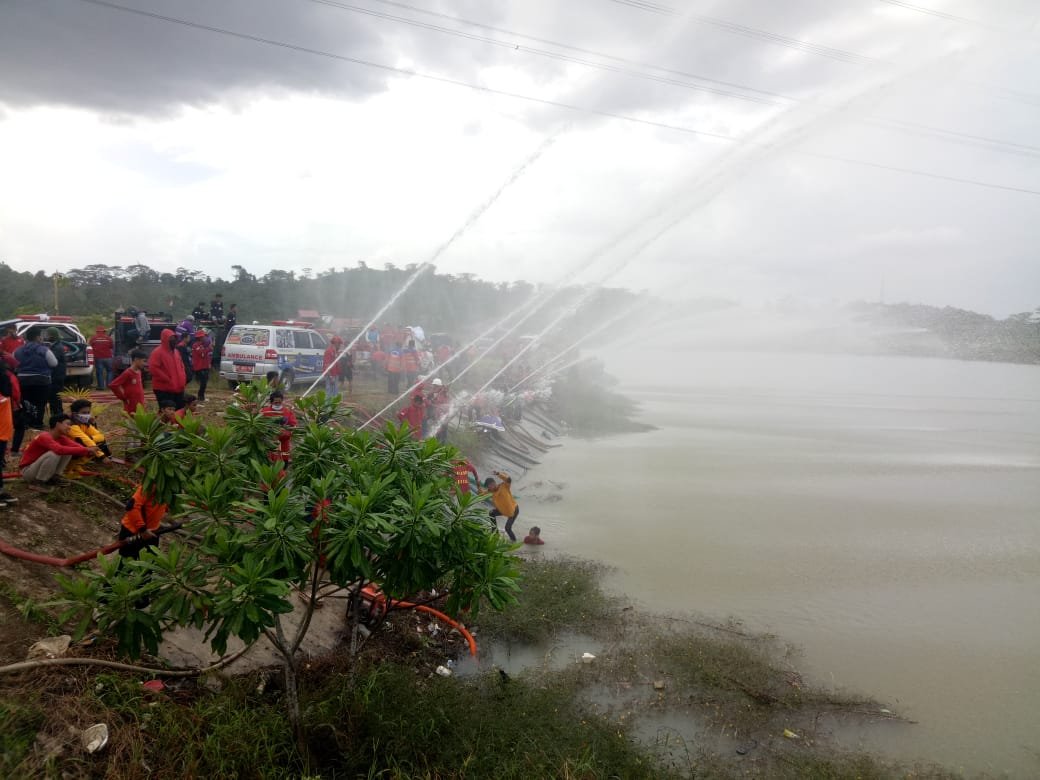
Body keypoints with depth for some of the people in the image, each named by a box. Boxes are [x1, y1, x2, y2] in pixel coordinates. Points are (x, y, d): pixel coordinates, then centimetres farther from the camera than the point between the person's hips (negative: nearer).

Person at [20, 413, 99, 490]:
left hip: (38, 469, 7)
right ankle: (38, 482, -17)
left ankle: (53, 478, -1)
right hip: (27, 471, -7)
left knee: (68, 451, -7)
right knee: (54, 453, -32)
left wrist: (88, 451, -38)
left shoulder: (61, 438, -1)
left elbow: (76, 445, -15)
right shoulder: (44, 437, -26)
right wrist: (86, 449, -45)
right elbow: (60, 449, -43)